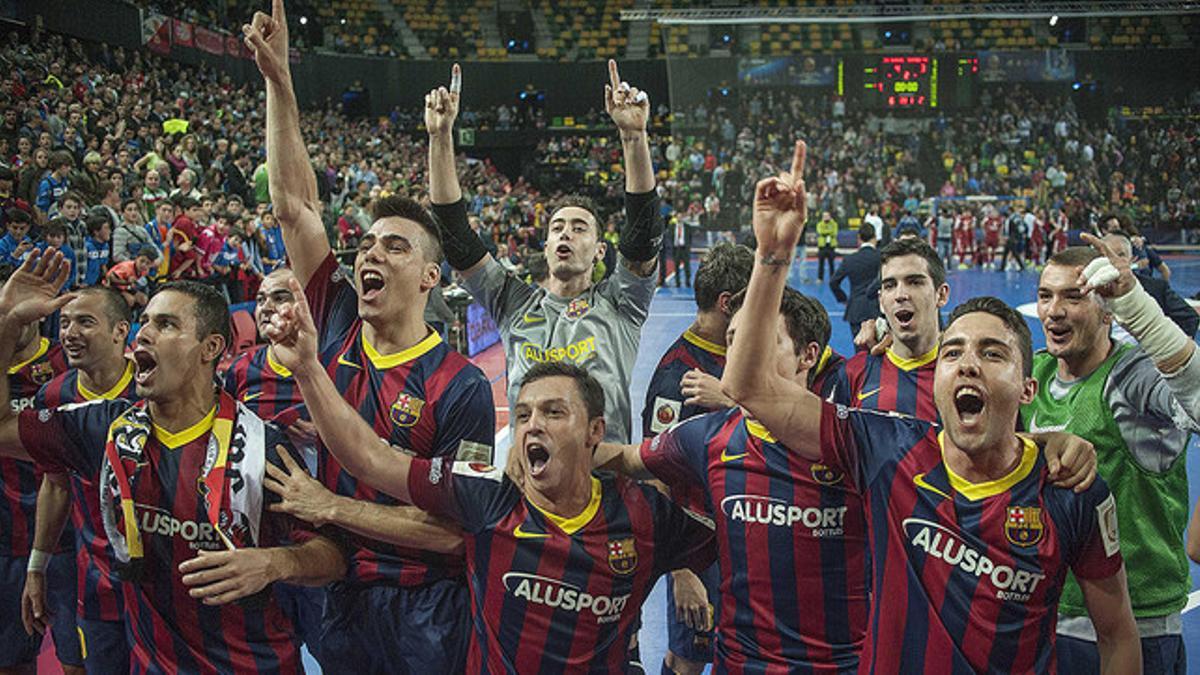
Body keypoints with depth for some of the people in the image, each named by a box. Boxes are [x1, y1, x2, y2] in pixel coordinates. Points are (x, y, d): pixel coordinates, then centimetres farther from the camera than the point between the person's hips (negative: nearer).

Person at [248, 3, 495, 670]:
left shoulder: (462, 387, -14)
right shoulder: (338, 328, 0)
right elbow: (295, 204, -2)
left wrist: (330, 507, -19)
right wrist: (279, 81, -6)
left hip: (425, 614, -4)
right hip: (341, 597, 5)